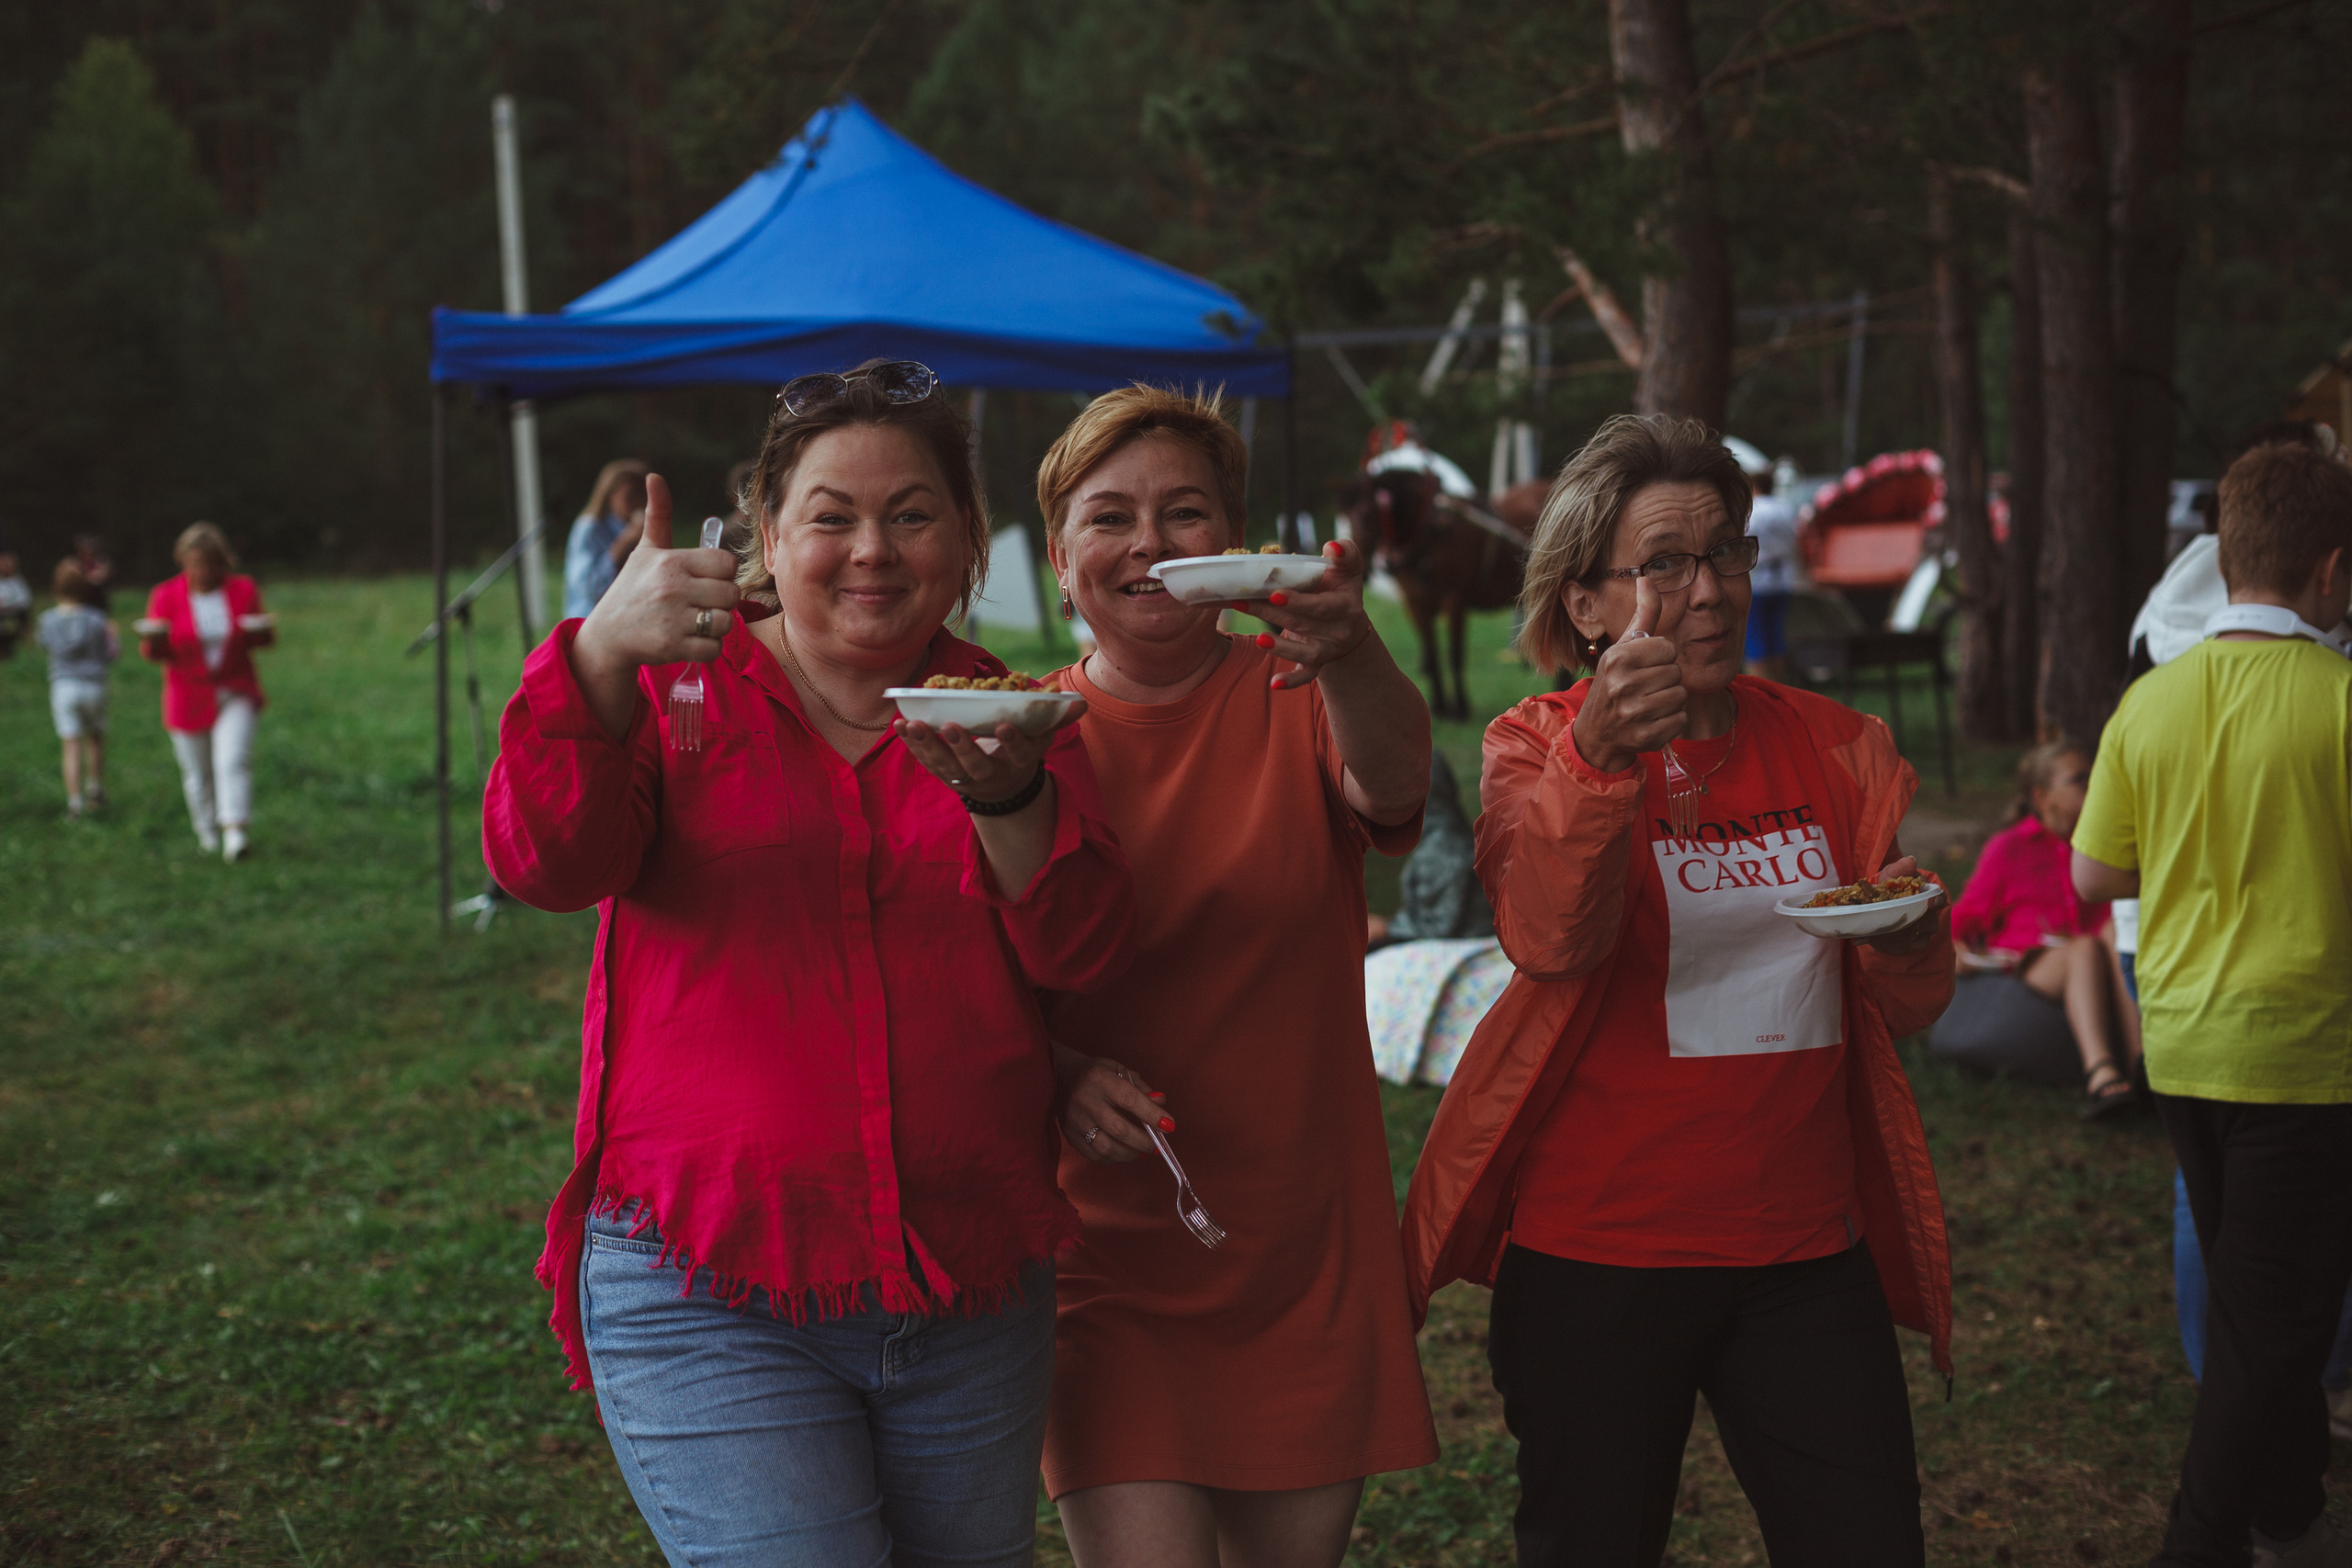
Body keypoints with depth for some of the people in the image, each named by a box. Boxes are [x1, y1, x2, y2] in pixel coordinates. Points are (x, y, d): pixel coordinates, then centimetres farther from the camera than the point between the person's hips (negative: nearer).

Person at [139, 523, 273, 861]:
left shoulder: (243, 589, -3)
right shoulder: (166, 596, -8)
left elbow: (262, 639, 7)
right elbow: (152, 653, -5)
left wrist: (264, 630, -17)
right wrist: (153, 640, -28)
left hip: (236, 694, 0)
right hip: (189, 698, 0)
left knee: (233, 760, -19)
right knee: (198, 774, 9)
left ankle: (235, 833, -25)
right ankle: (208, 833, 31)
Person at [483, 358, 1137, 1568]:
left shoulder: (1014, 721, 8)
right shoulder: (679, 692, 3)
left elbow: (1086, 950, -6)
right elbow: (543, 862, -15)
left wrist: (1002, 791, -25)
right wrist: (604, 653, -32)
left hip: (972, 1300, 3)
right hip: (708, 1295, -3)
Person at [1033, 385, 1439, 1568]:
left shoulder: (1295, 702, -3)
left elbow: (1391, 776, -27)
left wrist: (1347, 654, -49)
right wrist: (1058, 1071, -20)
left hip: (1309, 1259, 1)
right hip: (1106, 1263, -1)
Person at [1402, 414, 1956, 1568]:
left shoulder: (1833, 748, 7)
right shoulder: (1539, 746, -3)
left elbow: (1908, 1011, 9)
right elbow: (1550, 942, -24)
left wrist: (1909, 939, -14)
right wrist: (1599, 755, -41)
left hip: (1805, 1252, 3)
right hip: (1595, 1251, -3)